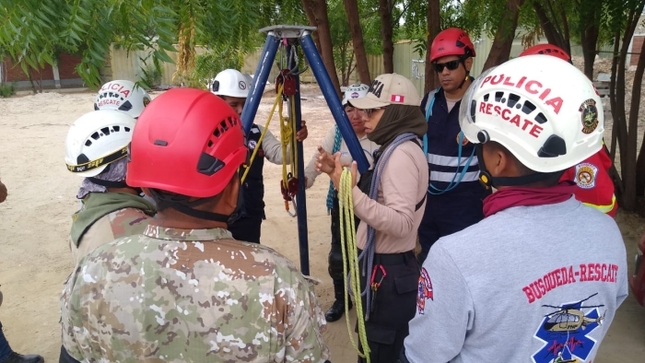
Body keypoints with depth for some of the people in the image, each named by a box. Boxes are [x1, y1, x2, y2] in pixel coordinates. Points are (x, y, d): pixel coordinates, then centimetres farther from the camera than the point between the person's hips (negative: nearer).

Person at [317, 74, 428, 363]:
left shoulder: (402, 153, -21)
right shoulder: (393, 148, 9)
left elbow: (401, 222, -29)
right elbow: (376, 199, 16)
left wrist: (351, 192, -35)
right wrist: (340, 174, 4)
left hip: (389, 271, -10)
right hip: (384, 266, 10)